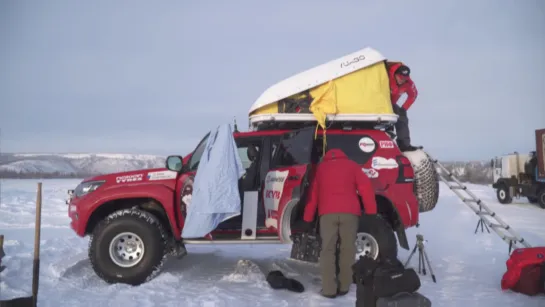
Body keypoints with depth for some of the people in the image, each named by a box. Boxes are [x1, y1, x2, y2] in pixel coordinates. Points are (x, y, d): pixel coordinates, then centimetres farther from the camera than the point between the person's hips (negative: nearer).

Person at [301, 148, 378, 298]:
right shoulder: (351, 165, 18)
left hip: (328, 212, 0)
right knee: (347, 249, 8)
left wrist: (308, 219, 20)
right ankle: (344, 287, 8)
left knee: (328, 250, 4)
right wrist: (371, 212, 7)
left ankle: (329, 289, -3)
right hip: (350, 212, 0)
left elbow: (313, 193, 19)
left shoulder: (320, 167, 22)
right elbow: (366, 187, 7)